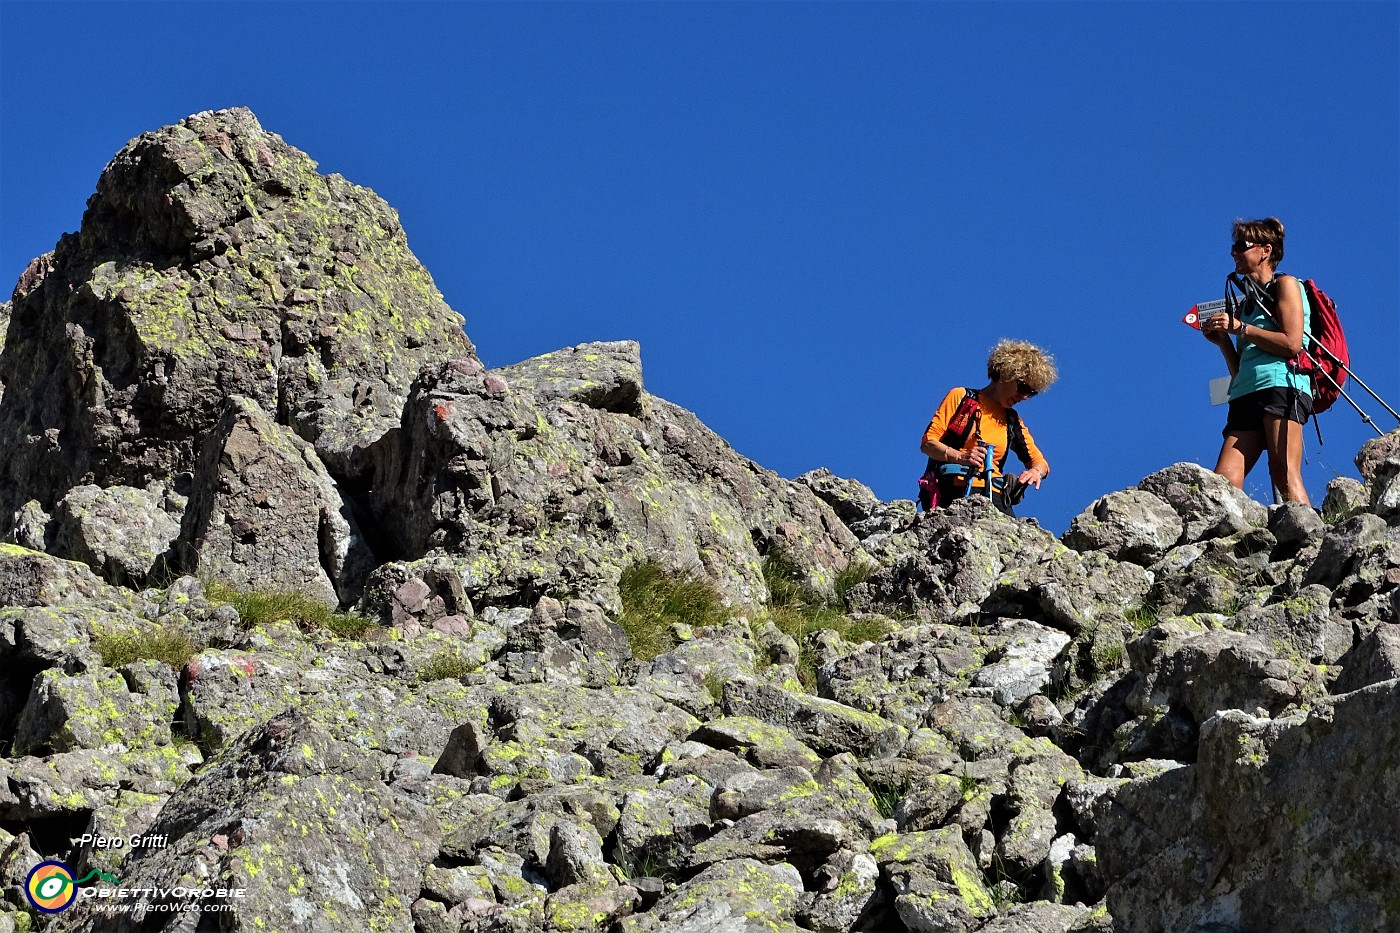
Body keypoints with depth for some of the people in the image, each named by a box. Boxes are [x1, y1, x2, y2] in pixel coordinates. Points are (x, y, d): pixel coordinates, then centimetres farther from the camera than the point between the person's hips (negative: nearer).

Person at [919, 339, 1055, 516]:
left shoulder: (1013, 421, 24)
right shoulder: (960, 397, 10)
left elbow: (1039, 462, 28)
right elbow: (927, 443, 3)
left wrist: (1036, 471, 2)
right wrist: (960, 457, -16)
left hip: (993, 497, 4)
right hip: (954, 492, -4)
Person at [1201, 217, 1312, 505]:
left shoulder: (1285, 285, 10)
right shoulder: (1246, 304, 30)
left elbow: (1291, 344, -6)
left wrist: (1239, 328, -3)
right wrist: (1223, 341, 11)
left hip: (1282, 385, -7)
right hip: (1246, 396, 7)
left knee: (1285, 476, -22)